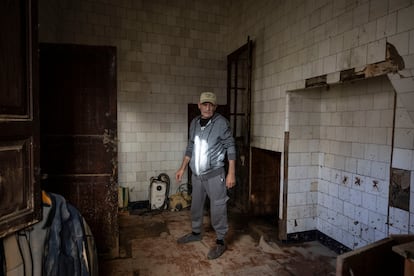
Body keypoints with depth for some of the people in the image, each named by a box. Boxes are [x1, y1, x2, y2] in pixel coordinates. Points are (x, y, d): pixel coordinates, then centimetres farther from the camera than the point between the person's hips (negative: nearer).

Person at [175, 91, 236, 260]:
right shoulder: (194, 123, 6)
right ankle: (196, 232, 39)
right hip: (196, 174, 6)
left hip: (214, 174, -6)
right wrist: (182, 168, 13)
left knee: (217, 208, 1)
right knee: (196, 204, 18)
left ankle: (220, 241, 17)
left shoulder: (221, 123, -11)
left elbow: (230, 148, -9)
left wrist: (231, 173, -13)